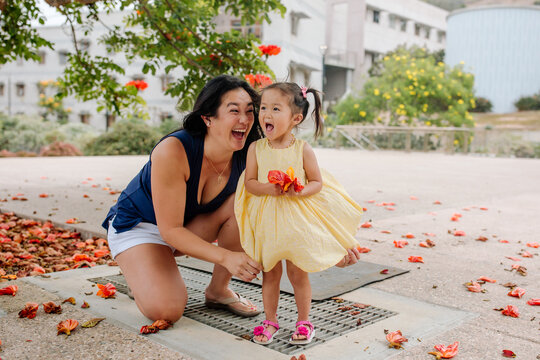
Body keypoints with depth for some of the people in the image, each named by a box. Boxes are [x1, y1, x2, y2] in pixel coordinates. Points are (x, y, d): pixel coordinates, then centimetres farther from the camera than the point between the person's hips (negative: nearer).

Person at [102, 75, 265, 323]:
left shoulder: (245, 158, -18)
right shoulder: (173, 151, -33)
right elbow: (170, 229, -30)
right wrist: (226, 257, -40)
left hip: (192, 225, 5)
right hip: (138, 224, -5)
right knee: (166, 310, -26)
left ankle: (218, 290, -7)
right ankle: (138, 271, 8)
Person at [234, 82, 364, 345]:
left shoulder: (303, 150, -8)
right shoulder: (256, 148, -5)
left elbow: (318, 182, -3)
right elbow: (249, 183, -5)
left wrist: (299, 191, -22)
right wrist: (269, 188, -23)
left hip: (296, 219, -1)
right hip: (266, 220, 2)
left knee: (298, 274, 8)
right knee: (269, 273, 12)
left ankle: (303, 321, 27)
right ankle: (270, 321, 29)